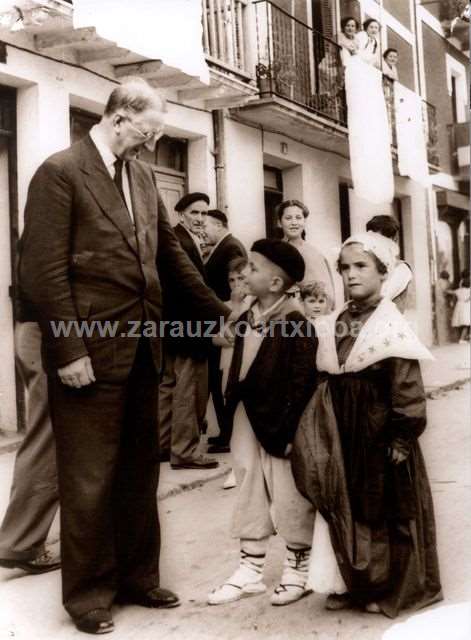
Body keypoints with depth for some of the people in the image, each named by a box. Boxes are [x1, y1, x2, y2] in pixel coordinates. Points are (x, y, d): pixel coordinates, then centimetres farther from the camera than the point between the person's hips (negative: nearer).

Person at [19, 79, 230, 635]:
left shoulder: (143, 176, 14)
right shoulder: (60, 171, -8)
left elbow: (171, 254, 19)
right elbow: (44, 270, -13)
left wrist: (220, 313, 17)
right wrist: (69, 351, -17)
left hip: (142, 348, 7)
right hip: (90, 350, -7)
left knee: (139, 472, 15)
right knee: (90, 478, 3)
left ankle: (136, 577, 30)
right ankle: (88, 593, 19)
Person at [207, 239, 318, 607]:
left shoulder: (297, 326, -17)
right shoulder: (246, 321, 6)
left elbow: (302, 384, -18)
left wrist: (291, 431, -19)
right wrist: (233, 415, 11)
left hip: (280, 427, -7)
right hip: (248, 422, 8)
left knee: (289, 499, 6)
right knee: (250, 495, 13)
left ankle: (298, 570, 23)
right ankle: (251, 570, 25)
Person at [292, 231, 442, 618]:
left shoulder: (391, 328, -12)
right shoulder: (335, 326, 6)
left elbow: (408, 394, -14)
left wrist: (400, 442, -16)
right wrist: (324, 435, 9)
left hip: (380, 438, -6)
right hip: (344, 439, 6)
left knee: (385, 511, 6)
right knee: (348, 510, 12)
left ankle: (391, 589, 20)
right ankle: (356, 584, 26)